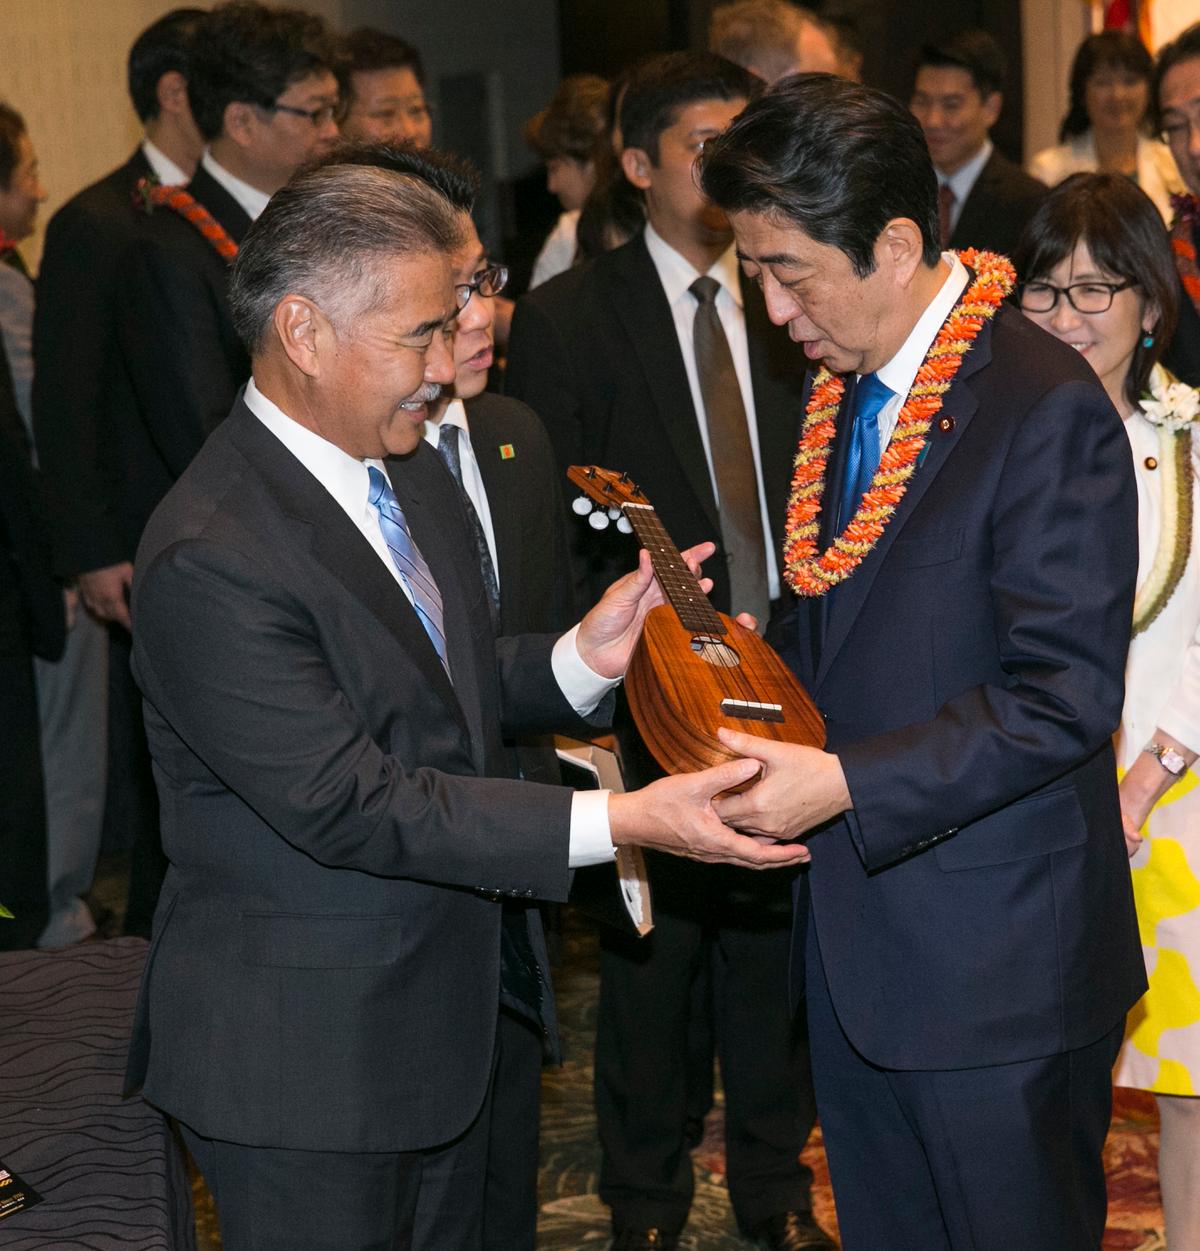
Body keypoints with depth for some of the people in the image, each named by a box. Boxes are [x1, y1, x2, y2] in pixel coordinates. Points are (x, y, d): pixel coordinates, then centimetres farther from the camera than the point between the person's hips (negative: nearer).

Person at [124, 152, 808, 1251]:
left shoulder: (409, 468, 5)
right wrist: (615, 822, -31)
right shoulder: (211, 560, -26)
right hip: (302, 1064, -9)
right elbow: (346, 802, -28)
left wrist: (582, 655, -7)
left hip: (443, 1017, 9)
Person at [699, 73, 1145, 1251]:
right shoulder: (837, 383, 9)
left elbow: (1063, 695, -22)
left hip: (992, 965, -8)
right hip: (855, 937, 8)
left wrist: (845, 782, -25)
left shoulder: (1042, 408, -18)